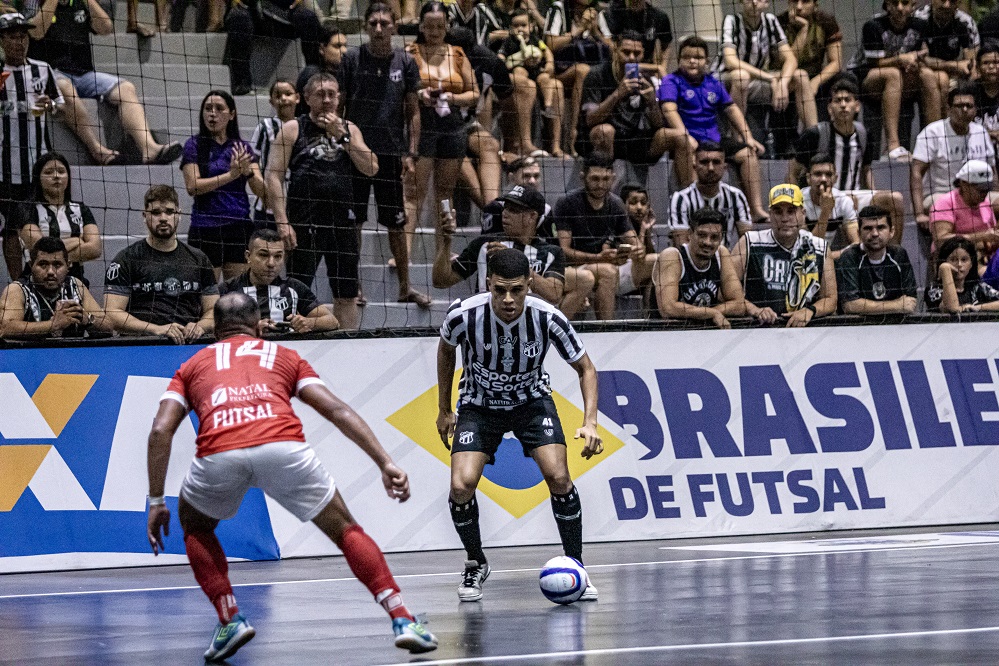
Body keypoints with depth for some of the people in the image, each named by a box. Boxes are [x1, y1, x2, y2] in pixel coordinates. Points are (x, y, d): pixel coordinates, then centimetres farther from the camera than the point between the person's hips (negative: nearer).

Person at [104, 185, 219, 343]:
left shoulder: (199, 259, 20)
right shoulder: (126, 259, 7)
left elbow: (212, 310, 21)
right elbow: (112, 314, -2)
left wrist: (200, 327, -3)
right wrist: (156, 329, -14)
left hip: (189, 342, 3)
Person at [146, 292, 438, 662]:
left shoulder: (194, 365, 33)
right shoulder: (283, 356, 32)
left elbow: (161, 430, 18)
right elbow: (338, 411, 19)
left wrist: (156, 502, 20)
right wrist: (385, 464, 14)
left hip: (218, 455, 0)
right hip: (283, 447, 0)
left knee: (195, 527, 31)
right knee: (345, 530, 18)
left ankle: (230, 621, 16)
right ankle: (402, 620, 7)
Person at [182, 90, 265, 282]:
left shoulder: (244, 148, 10)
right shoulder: (195, 145, 3)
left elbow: (262, 191, 1)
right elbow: (193, 186, -10)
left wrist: (247, 171, -18)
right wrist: (231, 175, -18)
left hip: (240, 229, 3)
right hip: (205, 229, -3)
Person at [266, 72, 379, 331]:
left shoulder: (349, 129, 13)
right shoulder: (292, 129, 2)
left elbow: (370, 169, 1)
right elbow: (273, 177, -4)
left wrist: (341, 136, -6)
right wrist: (282, 221, -13)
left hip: (342, 220, 4)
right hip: (304, 222, -4)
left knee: (347, 296, 7)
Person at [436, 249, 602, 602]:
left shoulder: (547, 318, -26)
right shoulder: (464, 315, -26)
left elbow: (585, 368, -10)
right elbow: (446, 350, 0)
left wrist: (590, 422, -24)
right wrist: (444, 410, 6)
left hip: (532, 401, 0)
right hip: (479, 404, 0)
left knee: (558, 477, -21)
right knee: (461, 486, -19)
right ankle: (476, 564, 8)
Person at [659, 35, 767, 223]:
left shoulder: (713, 83, 16)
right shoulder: (672, 82, -1)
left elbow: (731, 109, 21)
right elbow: (669, 109, -16)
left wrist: (747, 137, 12)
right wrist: (686, 136, -31)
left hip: (714, 137, 6)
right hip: (689, 141, -6)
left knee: (748, 153, -11)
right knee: (689, 158, -37)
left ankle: (756, 209, -14)